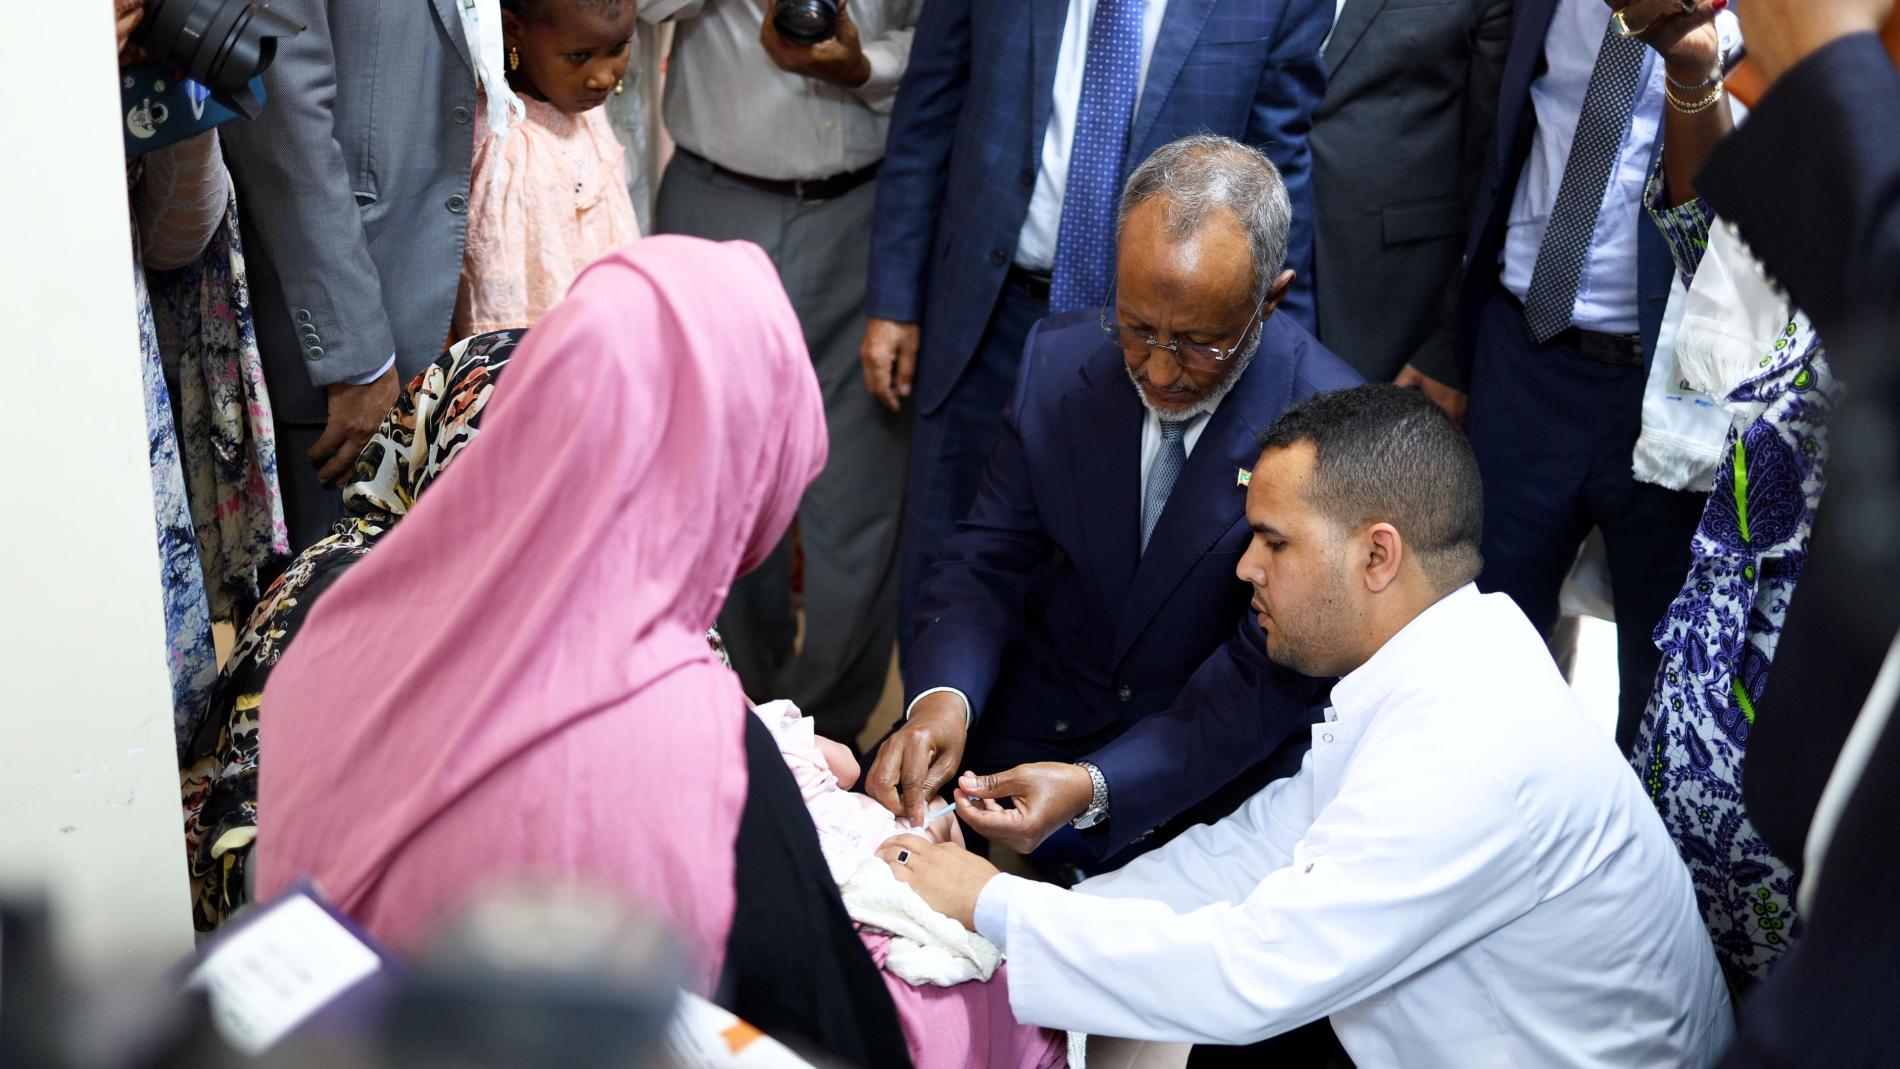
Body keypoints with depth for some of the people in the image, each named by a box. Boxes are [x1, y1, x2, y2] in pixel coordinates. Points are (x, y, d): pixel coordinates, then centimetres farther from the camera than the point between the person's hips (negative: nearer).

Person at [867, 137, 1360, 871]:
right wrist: (943, 697, -21)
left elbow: (1269, 678, -17)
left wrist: (1094, 788, -31)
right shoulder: (1060, 358, -5)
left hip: (1209, 774, -3)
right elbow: (987, 559, 1)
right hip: (1037, 722, 4)